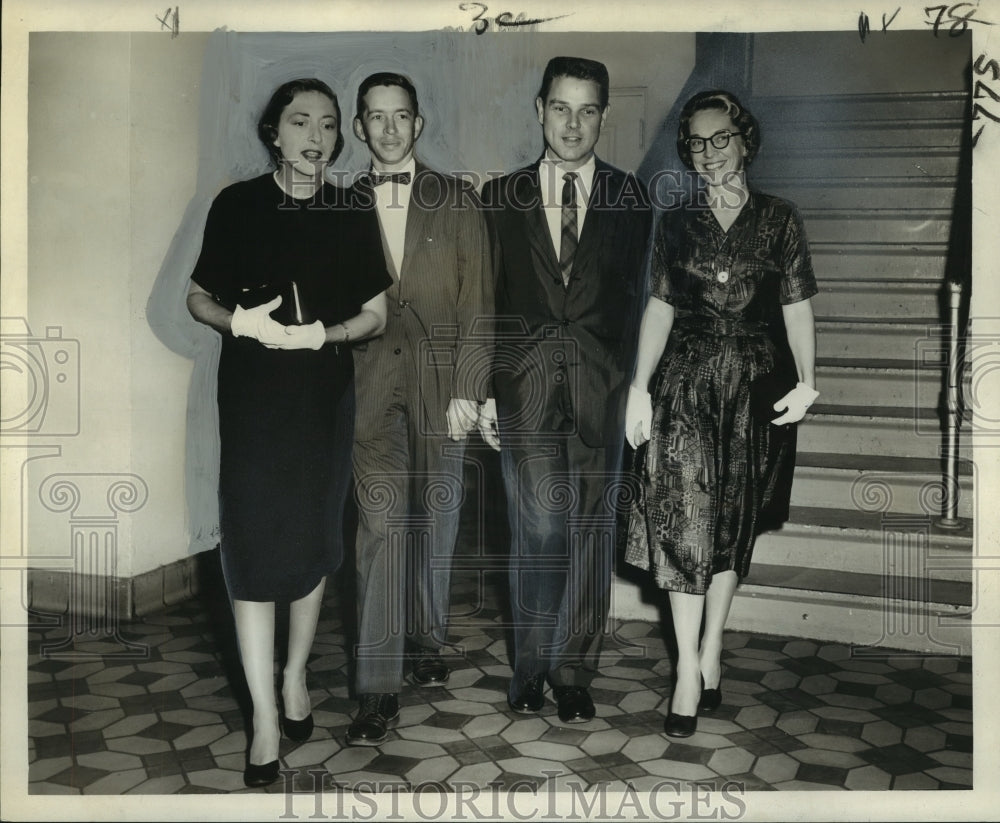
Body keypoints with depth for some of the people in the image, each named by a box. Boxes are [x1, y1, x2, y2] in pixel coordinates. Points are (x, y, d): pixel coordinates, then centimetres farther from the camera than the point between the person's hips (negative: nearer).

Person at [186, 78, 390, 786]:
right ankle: (266, 719, 5)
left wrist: (325, 333, -14)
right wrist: (239, 321, -17)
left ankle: (297, 677, 32)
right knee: (254, 548, -5)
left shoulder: (352, 217, 3)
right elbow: (198, 298, 5)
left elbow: (376, 315, 5)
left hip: (325, 400, 2)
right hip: (251, 400, -2)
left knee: (314, 542, 11)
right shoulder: (236, 205, -1)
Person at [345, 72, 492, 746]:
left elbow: (477, 302, 2)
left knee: (436, 521, 10)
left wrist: (467, 388, -7)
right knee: (381, 524, -9)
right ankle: (379, 690, -7)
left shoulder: (457, 202, 7)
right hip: (372, 380, 0)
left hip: (442, 378, 1)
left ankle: (428, 645, 29)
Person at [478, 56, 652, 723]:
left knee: (592, 529, 5)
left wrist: (629, 386, 0)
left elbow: (632, 298, 8)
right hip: (525, 384, -1)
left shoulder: (630, 199, 9)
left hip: (600, 386, 1)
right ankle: (531, 667, 14)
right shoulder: (502, 197, 9)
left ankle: (573, 674, 19)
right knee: (541, 525, -7)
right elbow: (485, 300, 8)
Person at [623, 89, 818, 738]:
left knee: (732, 521, 6)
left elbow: (798, 307, 3)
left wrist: (806, 378, -11)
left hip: (755, 387, 0)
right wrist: (640, 385, -2)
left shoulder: (780, 220, 5)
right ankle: (691, 673, -3)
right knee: (685, 518, -8)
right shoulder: (676, 223, 8)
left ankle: (709, 656, 20)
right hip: (685, 381, 0)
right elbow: (660, 307, 8)